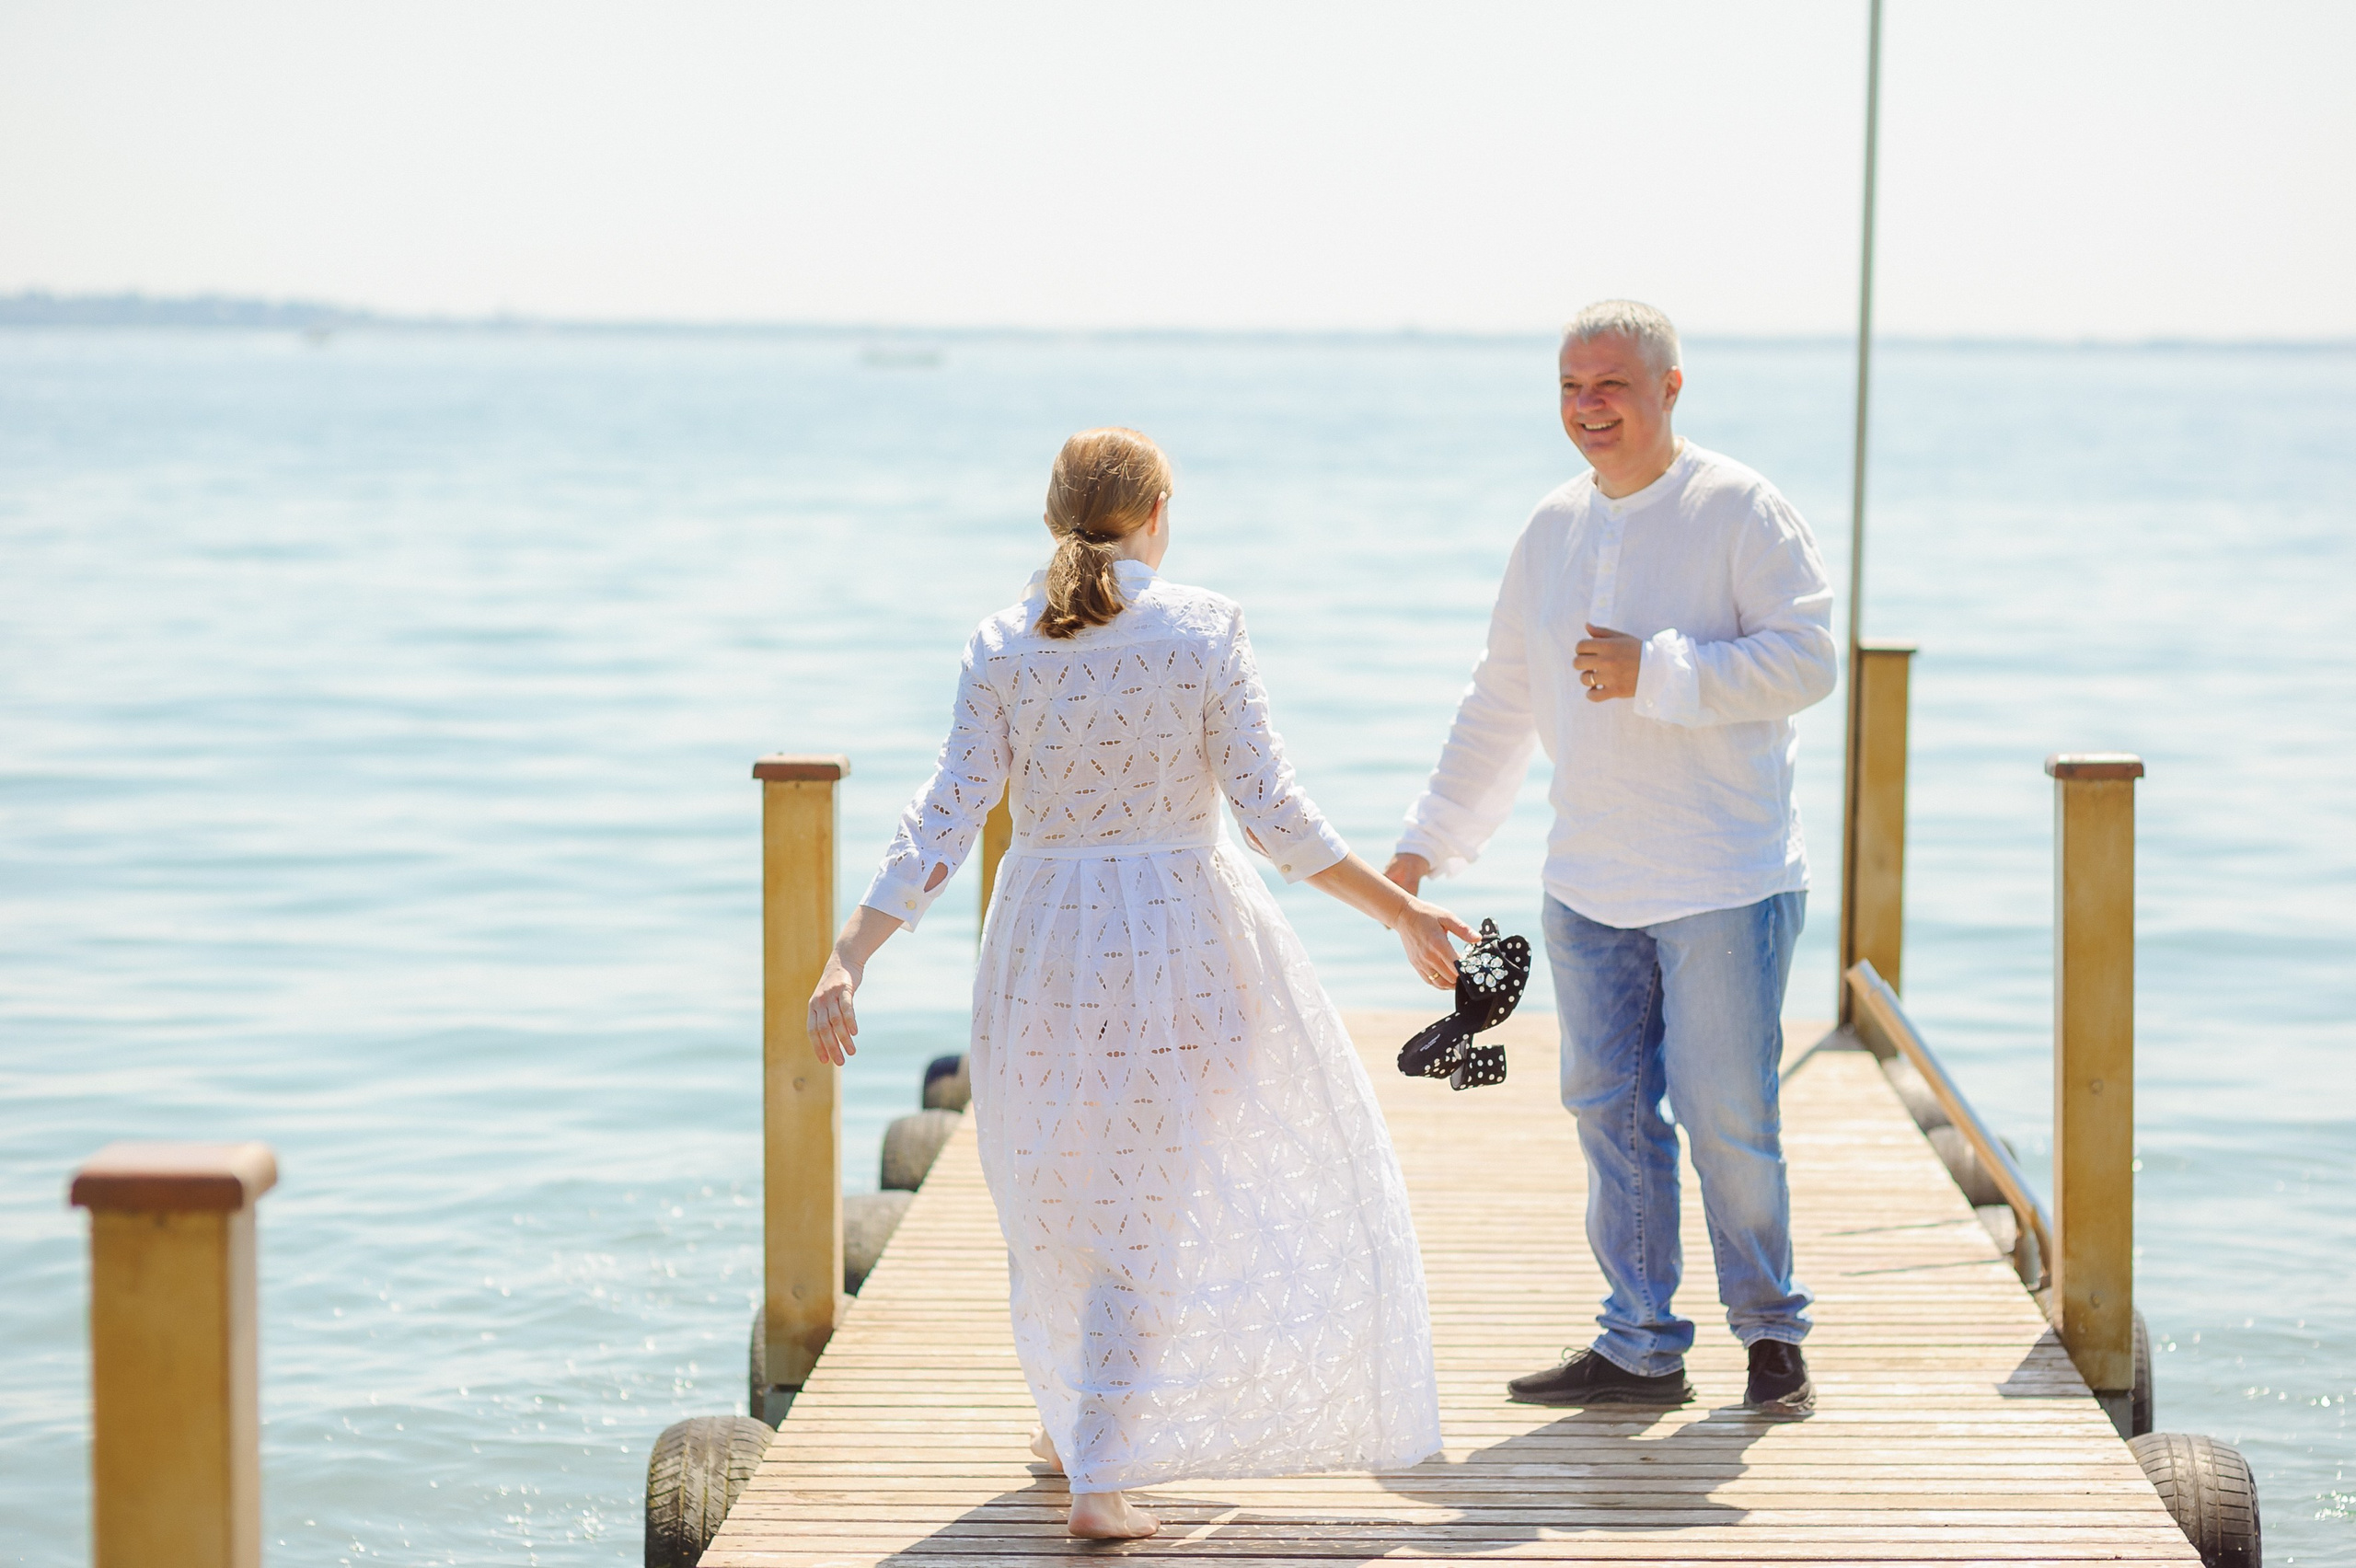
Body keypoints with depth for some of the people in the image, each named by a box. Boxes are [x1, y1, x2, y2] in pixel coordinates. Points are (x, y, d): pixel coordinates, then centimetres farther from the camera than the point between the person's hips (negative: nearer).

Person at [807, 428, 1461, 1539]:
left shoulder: (1003, 647, -1)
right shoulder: (1204, 629, -7)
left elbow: (945, 819, -7)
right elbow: (1271, 811, -10)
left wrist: (848, 957, -7)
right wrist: (1401, 912, -2)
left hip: (1046, 939, 2)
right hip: (1180, 936, -2)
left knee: (1057, 1193, 21)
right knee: (1143, 1209, 5)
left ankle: (1072, 1424, 37)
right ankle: (1101, 1475, -2)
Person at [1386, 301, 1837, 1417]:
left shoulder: (1740, 511, -6)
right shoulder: (1552, 530, 12)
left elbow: (1807, 657, -15)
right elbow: (1500, 702, 20)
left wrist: (1656, 672, -20)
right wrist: (1429, 839, 19)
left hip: (1725, 883, -6)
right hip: (1587, 889, 6)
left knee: (1724, 1114, -2)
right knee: (1610, 1112, 6)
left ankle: (1771, 1332, 16)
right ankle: (1639, 1349, 15)